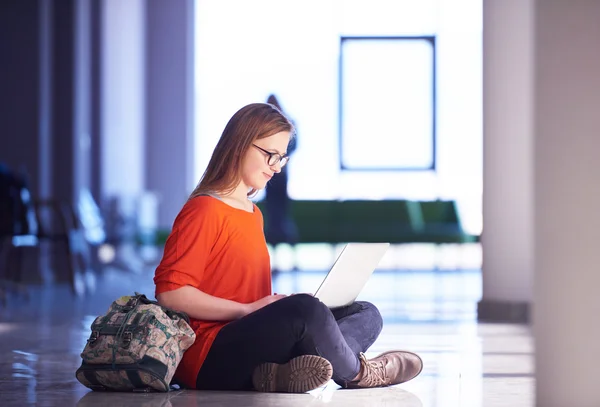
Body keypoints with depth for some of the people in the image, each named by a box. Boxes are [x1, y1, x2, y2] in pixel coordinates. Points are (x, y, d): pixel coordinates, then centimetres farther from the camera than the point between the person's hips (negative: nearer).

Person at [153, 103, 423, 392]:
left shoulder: (253, 214, 20)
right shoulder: (205, 210, -7)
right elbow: (170, 292, -15)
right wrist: (247, 310, -17)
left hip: (250, 341, 10)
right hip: (207, 358, -10)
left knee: (366, 314, 0)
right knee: (306, 310, -34)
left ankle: (286, 373, -29)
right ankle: (355, 372, -3)